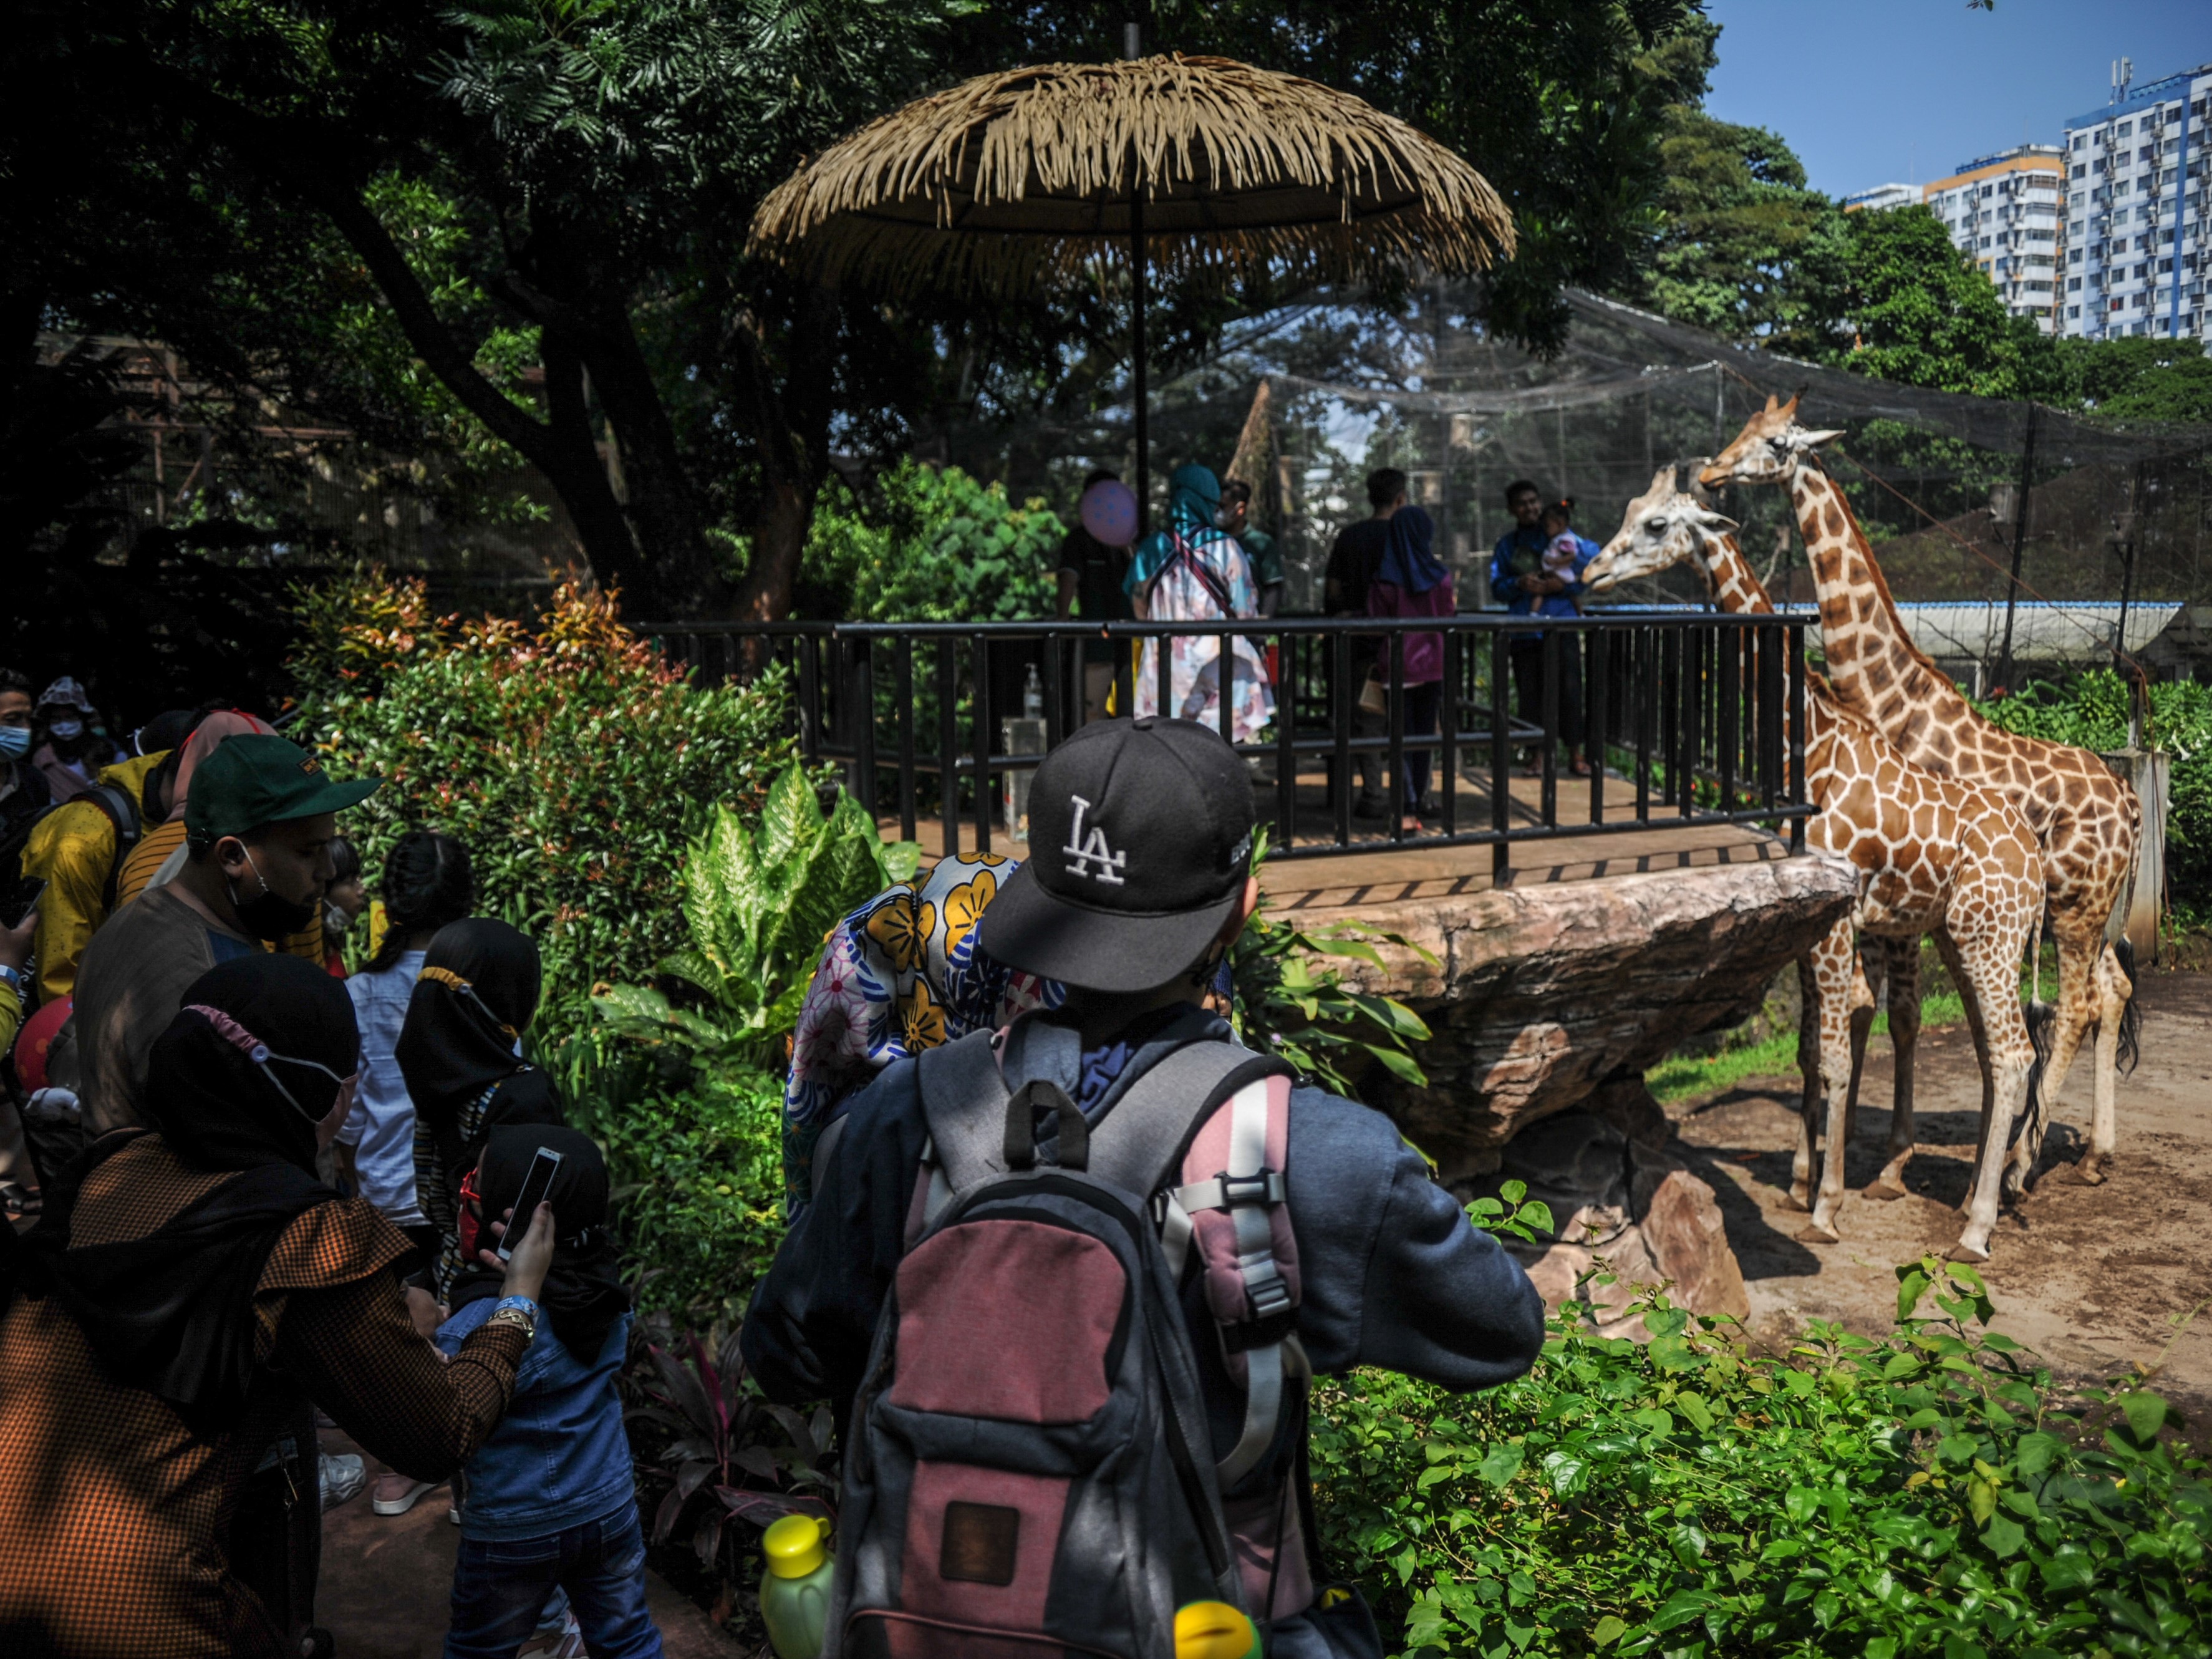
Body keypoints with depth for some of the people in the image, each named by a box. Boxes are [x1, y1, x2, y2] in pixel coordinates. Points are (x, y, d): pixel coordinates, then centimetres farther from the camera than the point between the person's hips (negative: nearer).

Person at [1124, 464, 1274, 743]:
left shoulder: (1152, 549, 2)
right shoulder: (1224, 548, -5)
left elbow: (1141, 613, 9)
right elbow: (1245, 614, -3)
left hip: (1165, 668, 2)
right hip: (1219, 666, -2)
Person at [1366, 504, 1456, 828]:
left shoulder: (1383, 581, -13)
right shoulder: (1440, 575, -6)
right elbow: (1448, 615, 5)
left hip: (1398, 667, -2)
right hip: (1432, 664, 2)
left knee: (1402, 737, 2)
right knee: (1425, 733, 15)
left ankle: (1408, 809, -3)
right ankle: (1420, 799, 23)